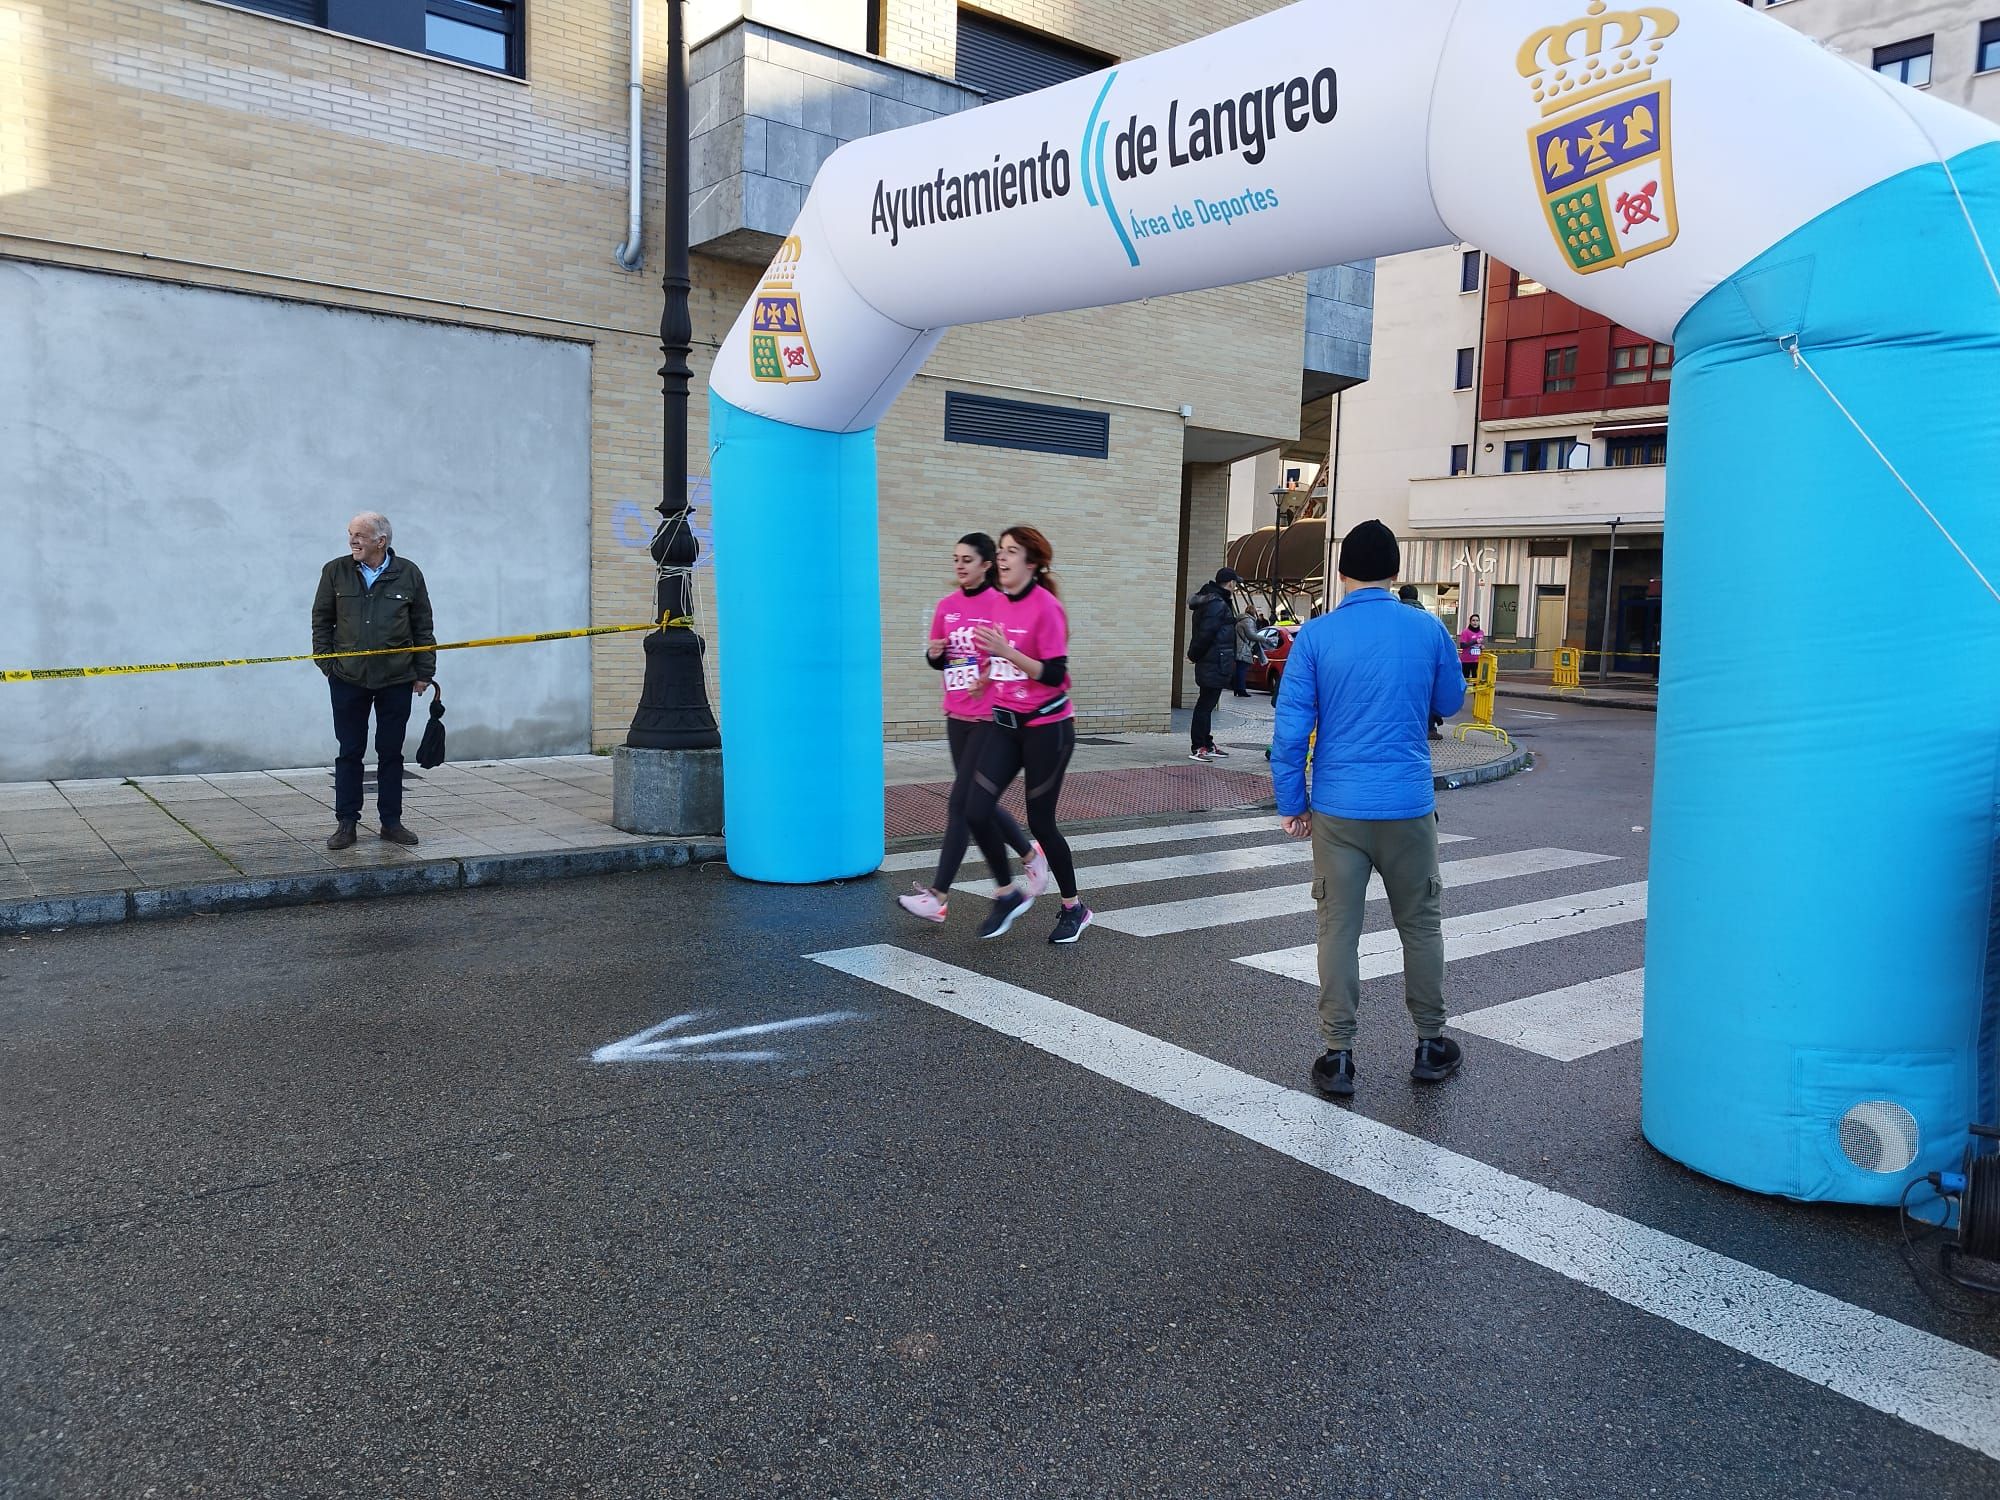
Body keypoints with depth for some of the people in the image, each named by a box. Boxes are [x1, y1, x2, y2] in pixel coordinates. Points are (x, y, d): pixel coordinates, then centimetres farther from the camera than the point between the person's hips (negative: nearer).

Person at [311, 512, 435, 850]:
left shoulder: (408, 574, 1)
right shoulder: (335, 572, 3)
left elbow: (423, 627, 6)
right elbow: (321, 621, 9)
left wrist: (424, 672, 4)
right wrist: (326, 663, 3)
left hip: (396, 680, 0)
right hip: (348, 679, 0)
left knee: (391, 753, 7)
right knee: (349, 752, 5)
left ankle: (391, 822, 16)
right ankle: (346, 823, 13)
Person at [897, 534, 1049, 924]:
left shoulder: (1000, 605, -10)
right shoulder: (946, 606, 8)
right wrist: (934, 653, -6)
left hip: (990, 718, -7)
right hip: (957, 716, 7)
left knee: (961, 802, -8)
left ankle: (938, 896, -4)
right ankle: (1030, 855, 36)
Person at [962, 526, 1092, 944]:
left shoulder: (1046, 607, -14)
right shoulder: (998, 604, 8)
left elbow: (1054, 675, -20)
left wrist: (1005, 650, -26)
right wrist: (987, 672, 11)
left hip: (1047, 728, -6)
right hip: (1005, 725, 6)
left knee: (1040, 822, 2)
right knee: (976, 811, -7)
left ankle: (1074, 908, 23)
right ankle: (1008, 894, 15)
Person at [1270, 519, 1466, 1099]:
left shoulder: (1316, 636, -6)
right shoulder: (1428, 631, -1)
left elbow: (1290, 728, -7)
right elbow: (1450, 702, 16)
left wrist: (1291, 803, 2)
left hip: (1338, 810, -1)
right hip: (1409, 806, 1)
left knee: (1338, 928, 6)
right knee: (1420, 924, 15)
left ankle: (1338, 1056, 9)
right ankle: (1431, 1045, 26)